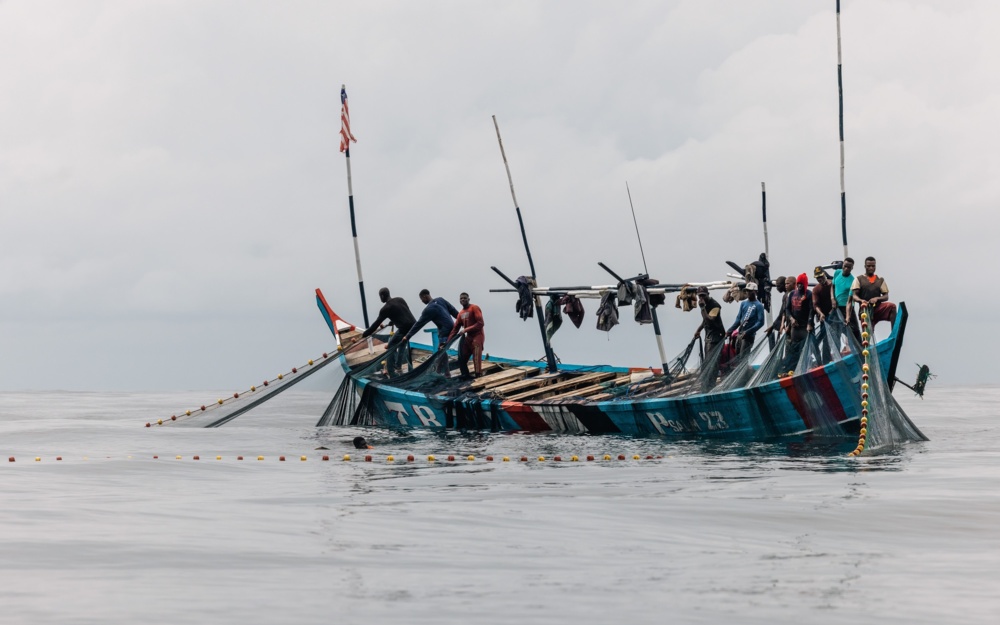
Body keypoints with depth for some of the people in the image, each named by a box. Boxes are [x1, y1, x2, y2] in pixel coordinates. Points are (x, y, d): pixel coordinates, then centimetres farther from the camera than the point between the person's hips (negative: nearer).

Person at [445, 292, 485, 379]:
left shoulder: (474, 308, -8)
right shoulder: (461, 313, 15)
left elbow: (480, 323, -18)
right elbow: (455, 328, 16)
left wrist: (466, 330, -20)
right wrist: (447, 342, 8)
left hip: (477, 337, -8)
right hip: (468, 337, 8)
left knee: (476, 359, -17)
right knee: (461, 358, 7)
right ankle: (466, 376, 18)